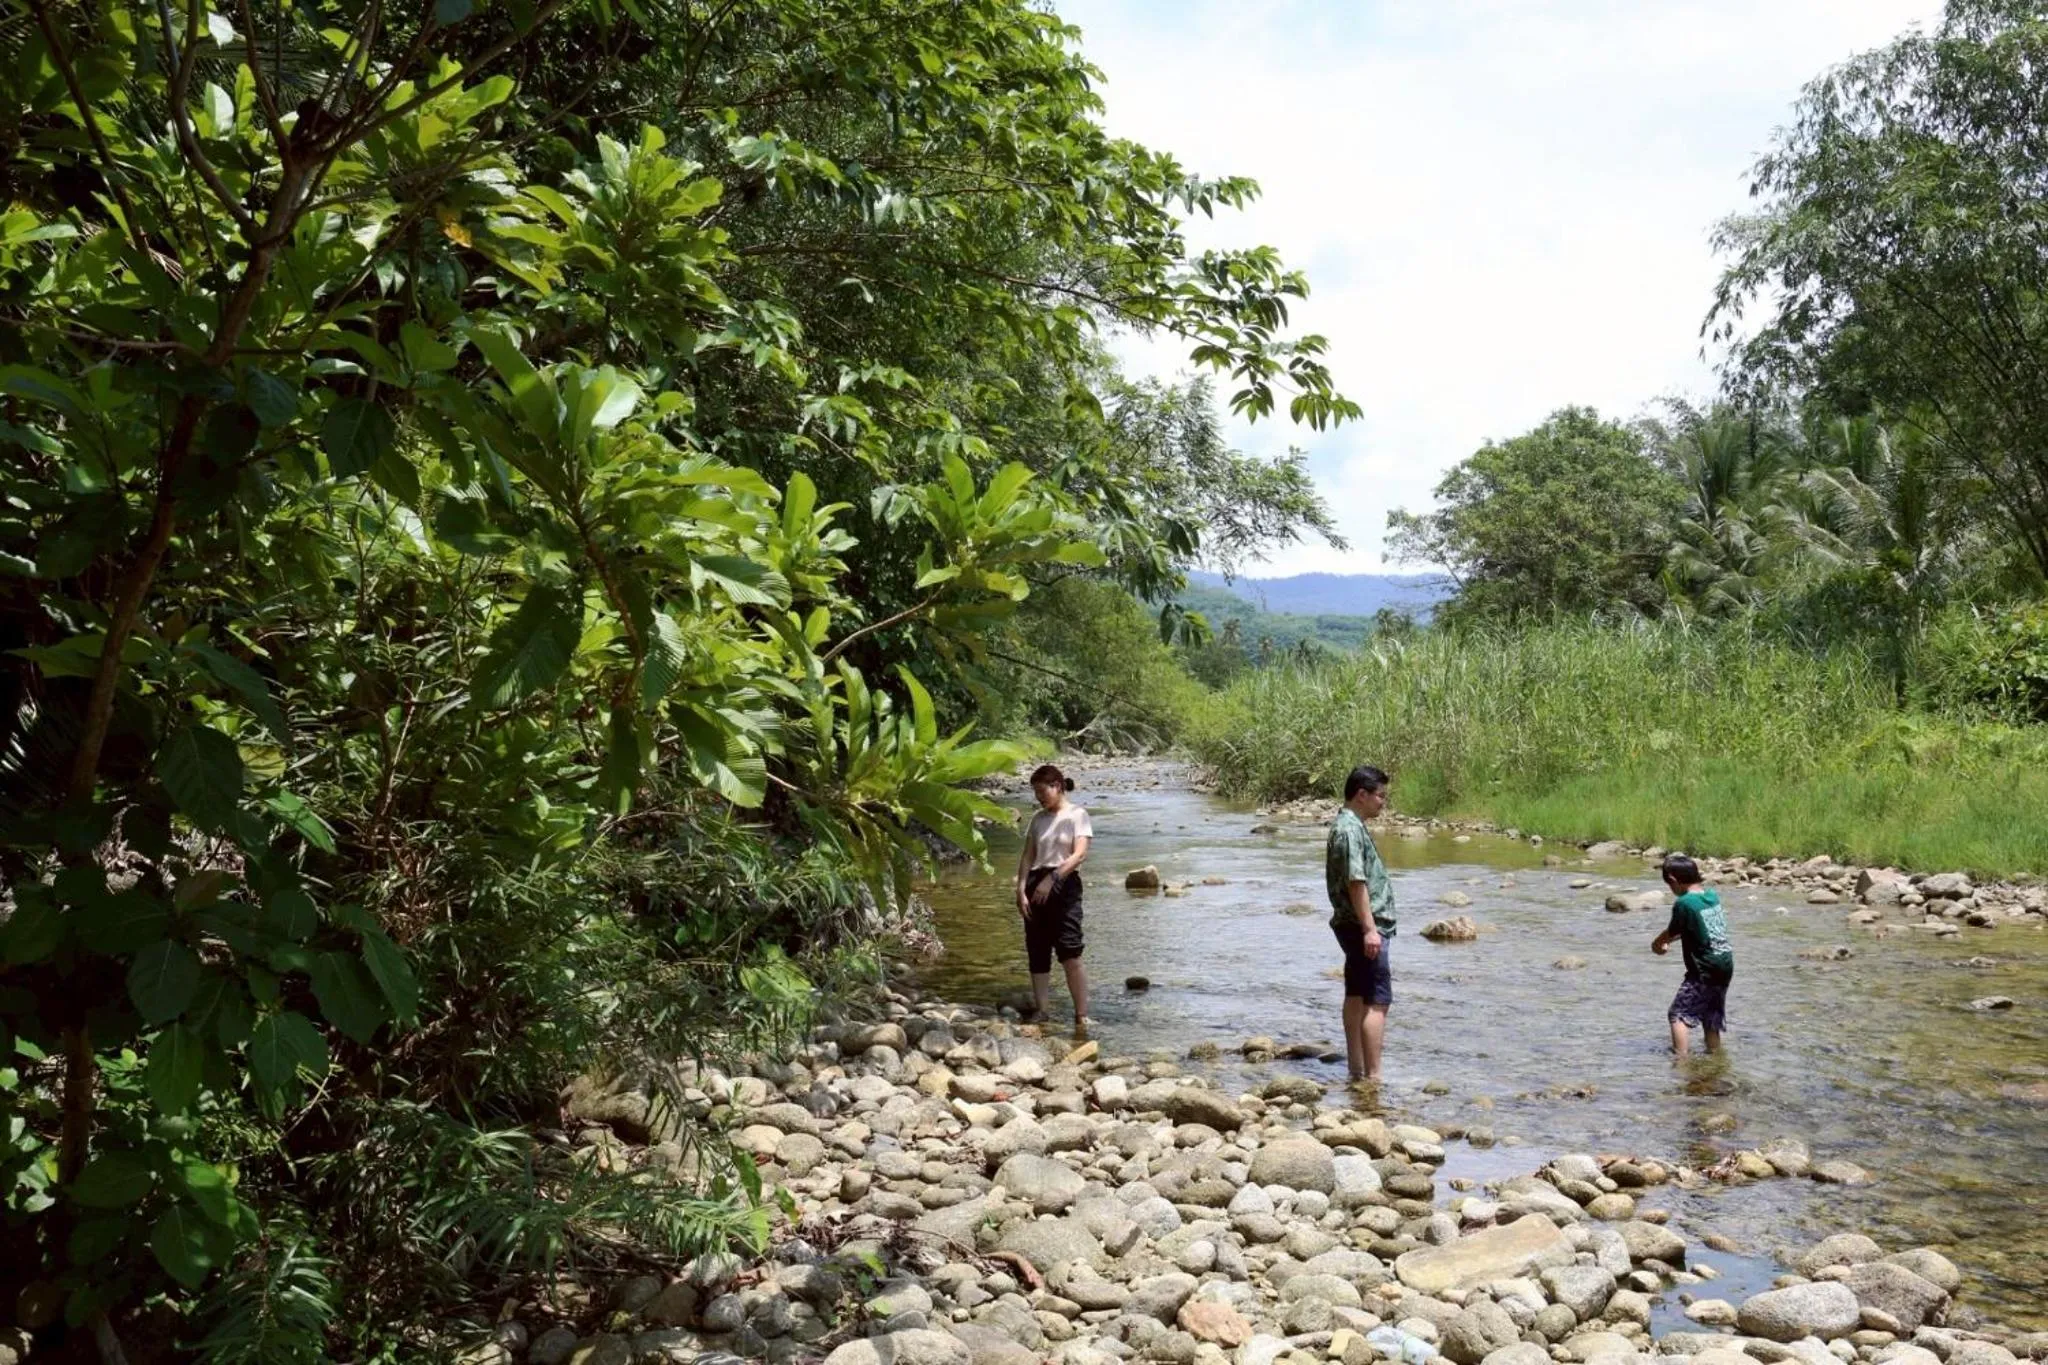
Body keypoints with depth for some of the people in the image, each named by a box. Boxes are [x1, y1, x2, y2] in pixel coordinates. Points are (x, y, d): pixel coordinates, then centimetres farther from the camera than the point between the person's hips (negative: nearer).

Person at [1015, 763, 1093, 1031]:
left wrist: (1052, 878, -21)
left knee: (1070, 953, -13)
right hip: (1036, 888, 6)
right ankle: (1041, 1013, 12)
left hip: (1064, 884, -6)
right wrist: (1021, 890, -4)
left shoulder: (1077, 814, 0)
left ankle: (1081, 1017, -8)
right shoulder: (1038, 819, 15)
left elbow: (1080, 854, -13)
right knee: (1037, 955, 5)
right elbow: (1027, 857, 10)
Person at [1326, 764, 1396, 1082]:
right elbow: (1356, 882, -24)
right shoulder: (1350, 829, -18)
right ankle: (1372, 1076, -10)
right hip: (1363, 926, -11)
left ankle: (1357, 1071, 19)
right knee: (1377, 1001, -10)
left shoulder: (1350, 826, 15)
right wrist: (1370, 929, -25)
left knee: (1357, 997, 13)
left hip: (1356, 927, 11)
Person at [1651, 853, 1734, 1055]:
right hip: (1725, 966, 8)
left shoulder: (1684, 903, -17)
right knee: (1711, 1018, 19)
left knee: (1678, 1014, -3)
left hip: (1704, 971, -8)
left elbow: (1672, 932, -1)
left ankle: (1681, 1059, -11)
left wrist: (1656, 944, 18)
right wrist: (1667, 940, 19)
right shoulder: (1713, 896, 6)